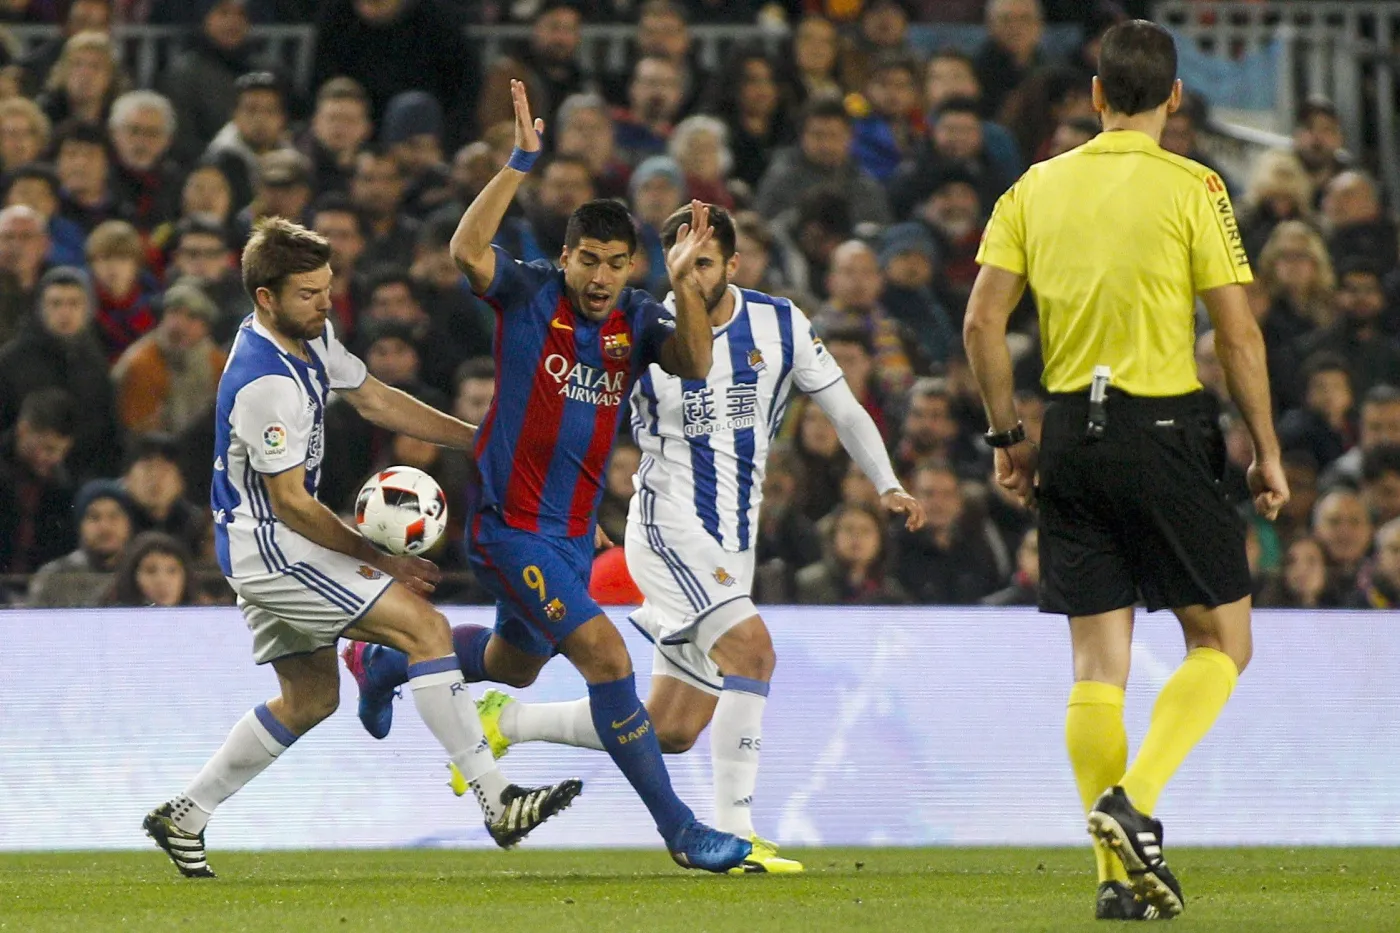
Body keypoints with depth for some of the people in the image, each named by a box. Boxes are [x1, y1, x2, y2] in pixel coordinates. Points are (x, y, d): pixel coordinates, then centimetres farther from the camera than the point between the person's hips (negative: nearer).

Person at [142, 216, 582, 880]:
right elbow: (290, 502, -21)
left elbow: (373, 399, 18)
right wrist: (382, 562, -14)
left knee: (311, 697, 17)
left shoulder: (309, 335, 5)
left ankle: (184, 816, 22)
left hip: (262, 550, 11)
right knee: (426, 627, -15)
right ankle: (498, 803, -16)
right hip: (269, 547, -11)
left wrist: (481, 438, 15)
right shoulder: (266, 383, -25)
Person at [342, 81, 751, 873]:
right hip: (512, 523, -7)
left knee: (515, 663, 27)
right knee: (605, 655, -18)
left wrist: (685, 283, -28)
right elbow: (468, 250, -29)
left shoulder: (637, 320, 1)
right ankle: (679, 830, -15)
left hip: (573, 528, 7)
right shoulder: (529, 295, -11)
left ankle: (384, 664, 54)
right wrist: (522, 163, -34)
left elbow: (697, 363, -16)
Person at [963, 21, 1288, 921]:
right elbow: (1238, 333, -8)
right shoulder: (1191, 188, -5)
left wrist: (1009, 435, 14)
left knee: (1098, 661, 7)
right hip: (1164, 426, -4)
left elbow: (982, 322, 4)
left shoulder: (1036, 188, 7)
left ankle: (1120, 870, 4)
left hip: (1071, 434, 4)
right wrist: (1267, 450, 0)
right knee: (1223, 640, 7)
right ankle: (1133, 799, -14)